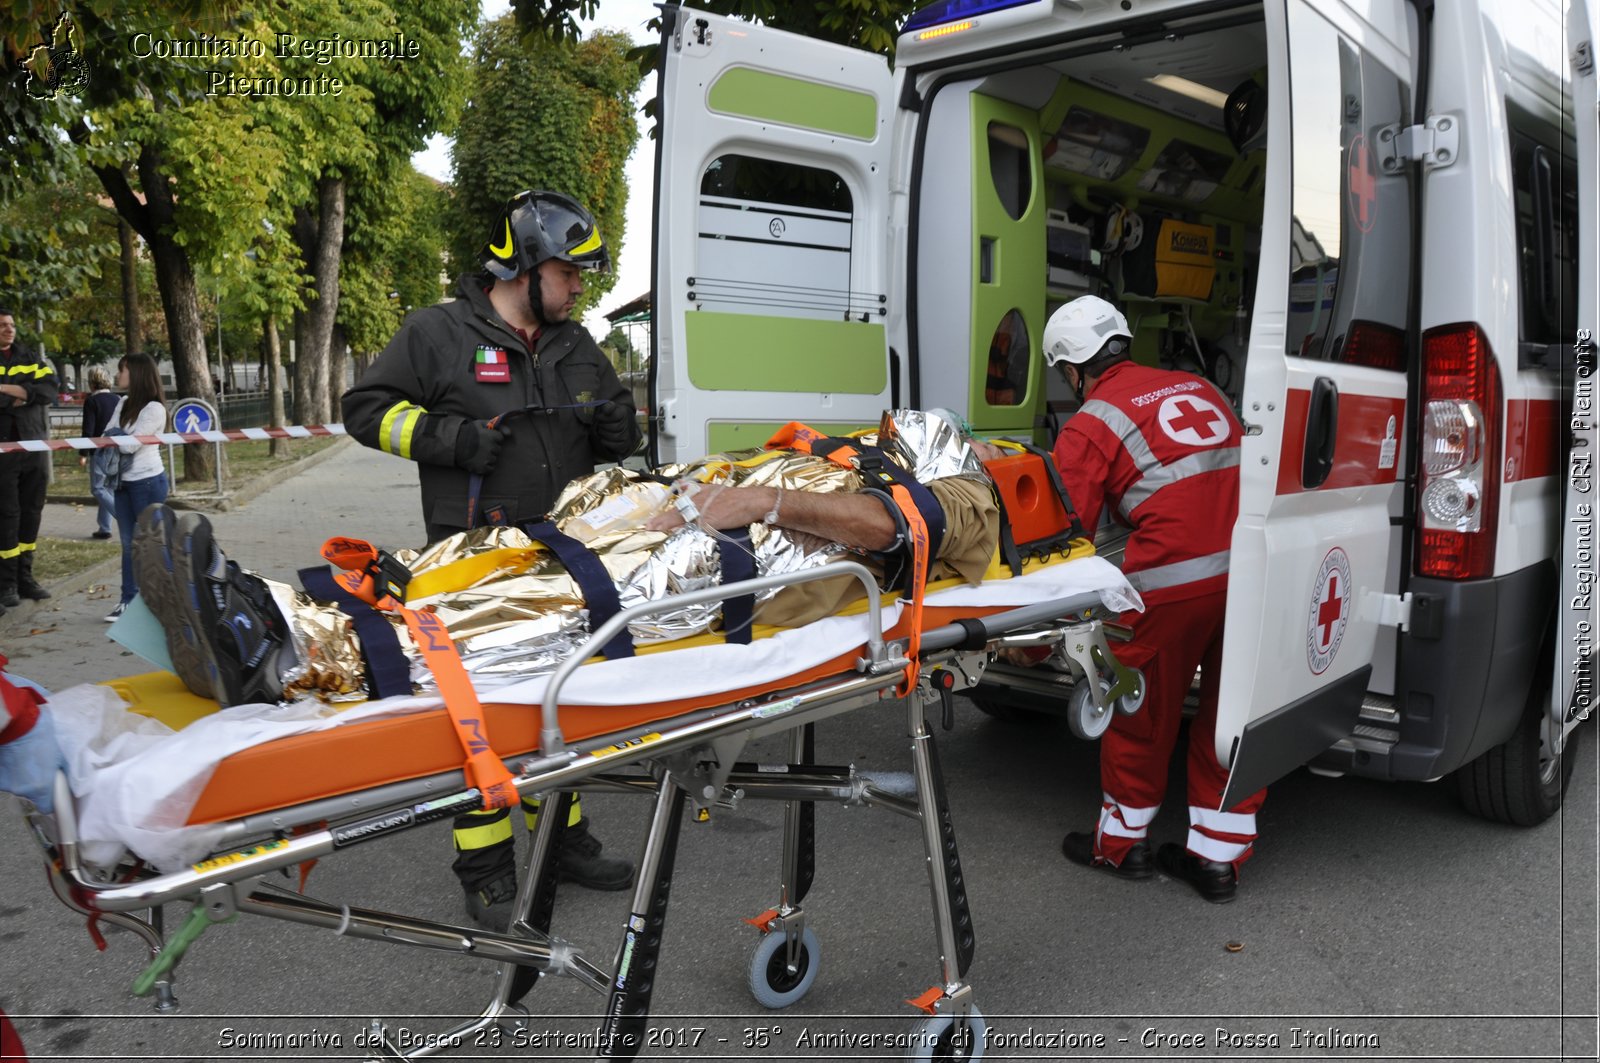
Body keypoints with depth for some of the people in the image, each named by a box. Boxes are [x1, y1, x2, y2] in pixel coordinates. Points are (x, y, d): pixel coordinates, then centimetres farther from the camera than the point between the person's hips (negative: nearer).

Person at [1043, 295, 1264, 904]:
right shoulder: (1196, 387, 19)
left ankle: (1122, 842, 30)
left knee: (1142, 709, 13)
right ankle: (1219, 856, 26)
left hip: (1176, 578, -6)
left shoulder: (1089, 427, 1)